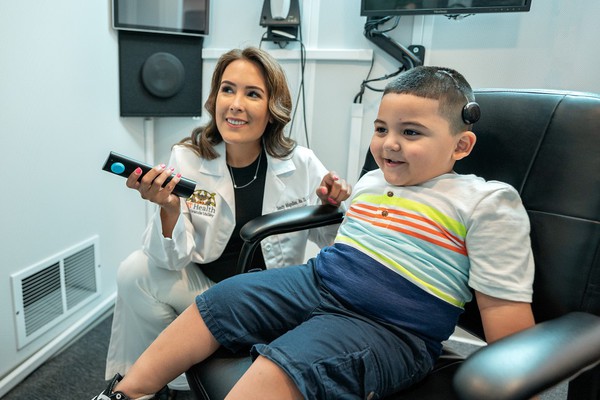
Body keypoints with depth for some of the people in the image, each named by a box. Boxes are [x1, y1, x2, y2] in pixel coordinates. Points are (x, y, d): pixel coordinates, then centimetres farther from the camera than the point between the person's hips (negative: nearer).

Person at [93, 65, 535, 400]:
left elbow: (505, 305, -9)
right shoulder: (371, 181, 12)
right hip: (316, 280, 7)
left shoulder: (486, 203, -9)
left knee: (282, 364, -30)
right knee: (215, 302, -1)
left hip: (390, 328, -6)